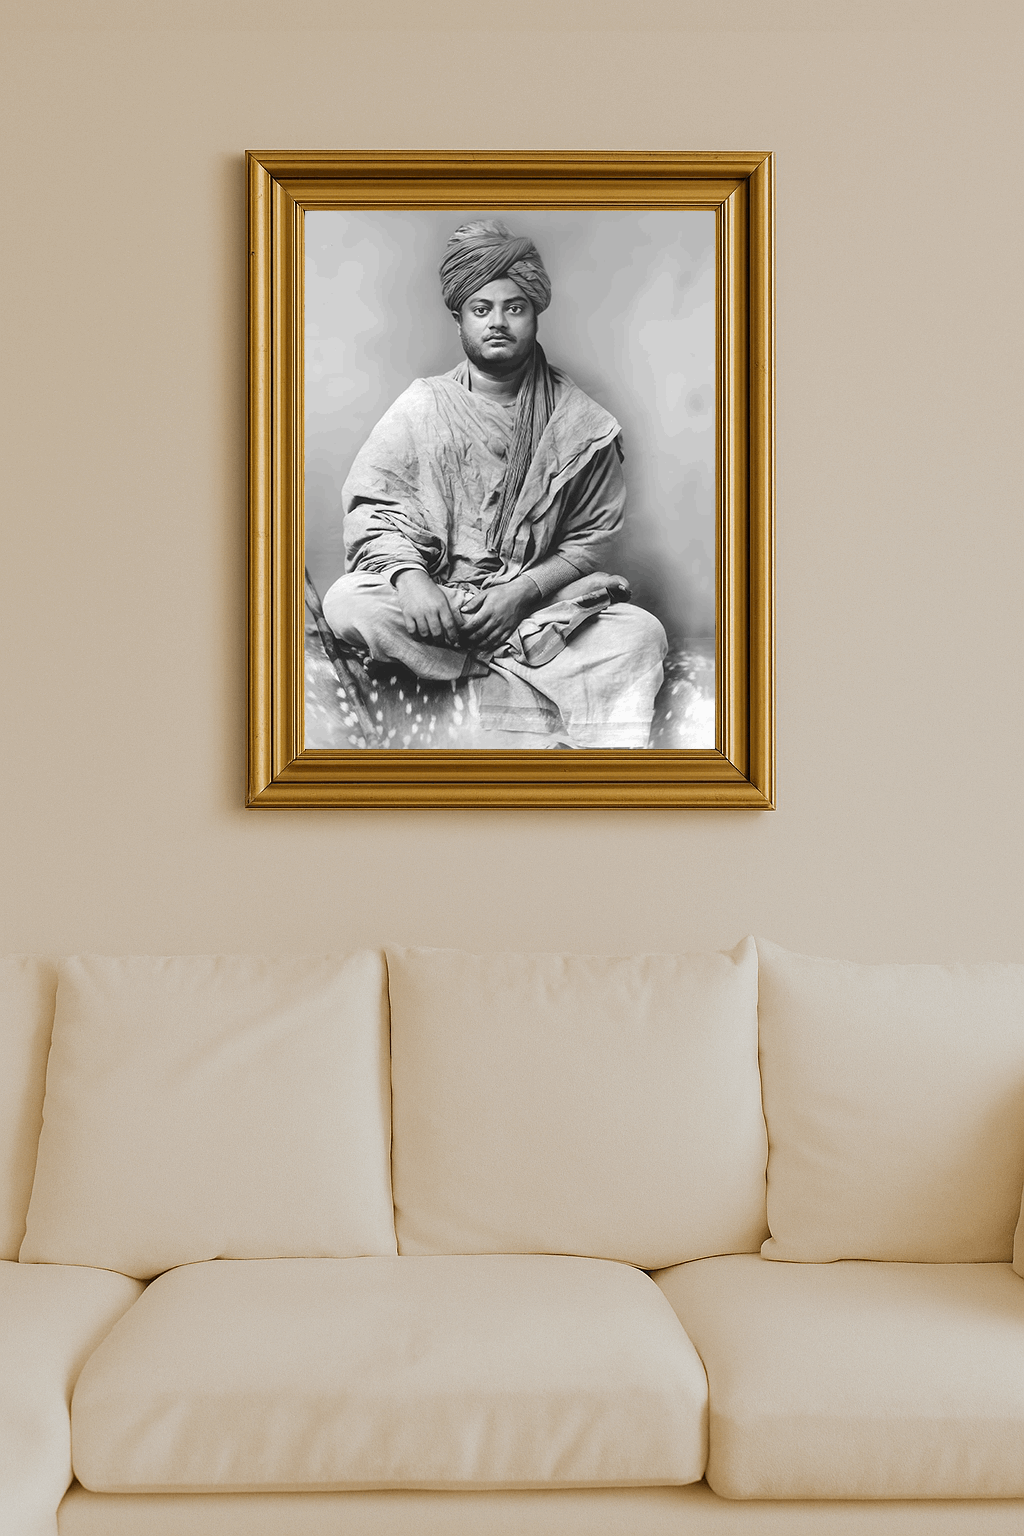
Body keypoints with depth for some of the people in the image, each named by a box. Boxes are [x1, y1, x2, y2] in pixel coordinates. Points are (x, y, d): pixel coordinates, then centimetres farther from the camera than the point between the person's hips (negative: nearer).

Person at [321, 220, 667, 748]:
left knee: (641, 634, -25)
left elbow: (591, 538, 2)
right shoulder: (422, 406, 5)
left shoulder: (582, 422, 4)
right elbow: (372, 508, -2)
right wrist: (409, 575, -23)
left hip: (543, 598, 0)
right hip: (435, 597, 1)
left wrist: (522, 592, -15)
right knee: (347, 603, -30)